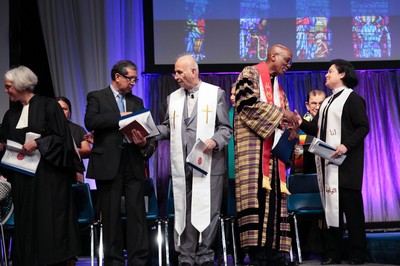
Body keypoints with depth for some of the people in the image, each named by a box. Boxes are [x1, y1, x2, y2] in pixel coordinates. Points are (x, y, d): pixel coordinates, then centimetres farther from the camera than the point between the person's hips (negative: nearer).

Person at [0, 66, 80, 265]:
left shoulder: (48, 105, -6)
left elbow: (62, 137, -9)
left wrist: (38, 143, -19)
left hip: (47, 176, -6)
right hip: (22, 178, 6)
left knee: (49, 222, -3)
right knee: (26, 224, 7)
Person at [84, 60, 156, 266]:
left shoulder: (137, 101, 19)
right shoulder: (97, 97, 5)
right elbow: (90, 122, -11)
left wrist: (145, 142, -6)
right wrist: (119, 117, -12)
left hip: (133, 163, 3)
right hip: (108, 164, -3)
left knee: (137, 214, -2)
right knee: (111, 216, 3)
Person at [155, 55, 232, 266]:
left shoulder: (215, 93, 4)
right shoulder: (173, 98, 17)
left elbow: (225, 128, 2)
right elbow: (167, 128, 17)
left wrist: (215, 141, -17)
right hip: (181, 166, 4)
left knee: (207, 211, -2)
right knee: (183, 212, 5)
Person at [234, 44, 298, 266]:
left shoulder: (277, 85, 25)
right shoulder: (250, 74, 2)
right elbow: (247, 103, -15)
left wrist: (290, 126, -2)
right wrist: (280, 113, -12)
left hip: (272, 145, 8)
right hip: (252, 143, -8)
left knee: (274, 196, 0)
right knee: (256, 194, -15)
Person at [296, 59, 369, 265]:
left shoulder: (352, 98, -1)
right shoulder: (327, 102, 22)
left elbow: (364, 127, -10)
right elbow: (317, 129, 19)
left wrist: (346, 145, -21)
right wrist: (302, 123, 1)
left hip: (345, 161, -7)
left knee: (350, 205, -6)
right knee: (331, 205, 6)